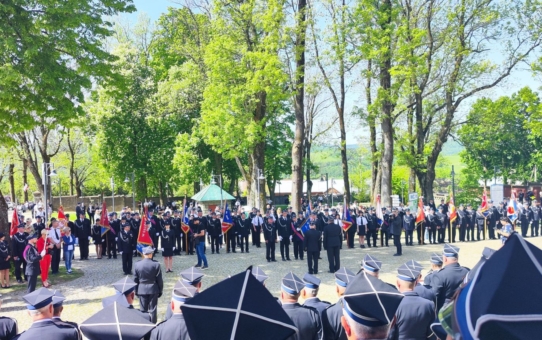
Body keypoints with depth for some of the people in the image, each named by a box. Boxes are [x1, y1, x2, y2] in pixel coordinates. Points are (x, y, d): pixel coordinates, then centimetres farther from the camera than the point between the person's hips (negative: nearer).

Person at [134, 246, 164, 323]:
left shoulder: (137, 264, -5)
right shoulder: (156, 264, -11)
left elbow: (135, 279, 3)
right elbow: (159, 279, -6)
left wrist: (136, 290, 14)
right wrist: (160, 290, 5)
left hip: (141, 290, 2)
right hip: (153, 289, -2)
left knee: (143, 310, 11)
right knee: (152, 309, 6)